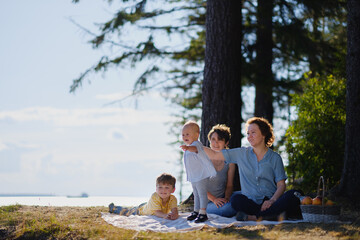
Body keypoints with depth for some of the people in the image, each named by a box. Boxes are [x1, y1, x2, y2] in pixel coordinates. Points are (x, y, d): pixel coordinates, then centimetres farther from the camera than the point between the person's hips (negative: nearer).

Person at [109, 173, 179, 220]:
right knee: (127, 212, 22)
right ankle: (113, 208, 51)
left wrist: (174, 215, -70)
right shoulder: (154, 197, -43)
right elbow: (157, 212, -47)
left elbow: (174, 210, -45)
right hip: (141, 210, -3)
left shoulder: (173, 199, -33)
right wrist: (165, 215, -68)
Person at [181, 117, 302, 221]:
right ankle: (276, 214, -34)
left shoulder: (275, 158, 7)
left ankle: (253, 217, -37)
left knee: (292, 195, -30)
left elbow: (281, 185, 3)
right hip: (251, 202, 1)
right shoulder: (242, 154, 13)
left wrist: (272, 200, -16)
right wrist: (193, 148, 0)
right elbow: (214, 155, 13)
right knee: (236, 198, -32)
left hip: (269, 201, 0)